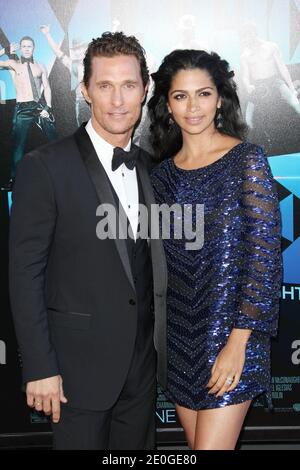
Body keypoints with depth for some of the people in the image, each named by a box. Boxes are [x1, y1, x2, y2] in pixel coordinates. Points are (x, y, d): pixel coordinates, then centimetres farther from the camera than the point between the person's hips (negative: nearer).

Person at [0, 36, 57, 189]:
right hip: (23, 108, -1)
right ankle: (14, 178, 9)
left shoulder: (40, 66, 9)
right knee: (18, 144, 1)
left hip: (40, 106, 2)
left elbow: (47, 87, 6)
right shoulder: (13, 64, 5)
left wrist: (47, 107, -5)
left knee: (54, 139, 4)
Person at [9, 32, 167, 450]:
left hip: (143, 362, 6)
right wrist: (40, 368, -14)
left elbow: (152, 264, 11)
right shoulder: (45, 167, -12)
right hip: (80, 363, -5)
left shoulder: (150, 167, 6)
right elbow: (25, 273, -12)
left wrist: (161, 345, 6)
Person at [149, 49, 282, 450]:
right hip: (180, 335, 5)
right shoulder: (164, 172, 7)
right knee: (196, 442, 16)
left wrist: (239, 341, -16)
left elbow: (265, 253, -12)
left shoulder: (247, 160, -8)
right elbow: (164, 256, 12)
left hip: (229, 332, -5)